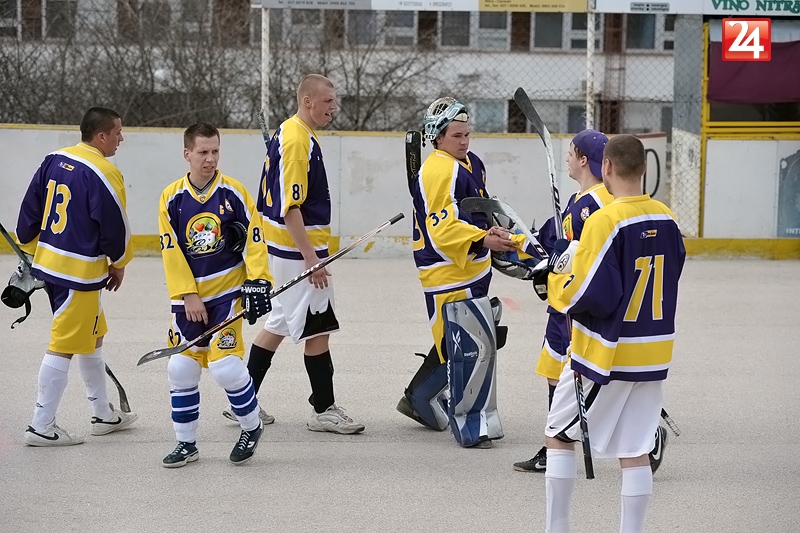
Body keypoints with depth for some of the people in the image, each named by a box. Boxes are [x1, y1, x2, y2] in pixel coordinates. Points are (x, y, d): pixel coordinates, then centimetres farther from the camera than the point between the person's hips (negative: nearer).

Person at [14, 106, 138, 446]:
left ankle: (104, 415, 31)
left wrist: (33, 250, 21)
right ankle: (41, 428, 0)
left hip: (48, 262, 9)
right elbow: (114, 227, -14)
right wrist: (118, 264, 3)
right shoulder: (103, 174, -19)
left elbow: (30, 211, 10)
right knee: (64, 346, -3)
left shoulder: (55, 160, 5)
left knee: (92, 337, 21)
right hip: (80, 273, -9)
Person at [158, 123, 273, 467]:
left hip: (227, 292, -3)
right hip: (189, 296, 3)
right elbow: (171, 251, -2)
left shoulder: (233, 192, -6)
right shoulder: (172, 198, -2)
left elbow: (254, 238, -3)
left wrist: (258, 282, -11)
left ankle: (252, 427, 13)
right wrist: (188, 296, -7)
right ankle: (186, 444, 17)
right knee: (181, 368, 3)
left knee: (225, 366, -11)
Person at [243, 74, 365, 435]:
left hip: (292, 247, 10)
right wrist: (310, 258, -23)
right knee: (318, 327, -3)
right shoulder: (298, 140, -19)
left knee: (281, 323, 16)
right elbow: (290, 207, -23)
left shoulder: (290, 133, 13)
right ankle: (323, 409, 4)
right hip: (299, 248, -10)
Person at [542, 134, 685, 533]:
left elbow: (586, 296, -21)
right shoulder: (666, 219, 2)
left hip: (607, 351, -6)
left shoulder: (605, 222, -19)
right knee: (635, 451, 8)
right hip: (654, 351, 6)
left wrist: (557, 283, 0)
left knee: (559, 436, 10)